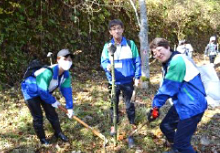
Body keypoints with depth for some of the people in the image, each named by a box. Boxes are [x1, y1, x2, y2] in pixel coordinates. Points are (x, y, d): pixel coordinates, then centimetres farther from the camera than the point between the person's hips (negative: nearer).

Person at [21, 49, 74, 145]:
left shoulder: (66, 74, -16)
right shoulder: (47, 72, -40)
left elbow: (67, 90, -10)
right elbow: (42, 91, -32)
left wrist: (69, 107, -10)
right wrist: (53, 101, -17)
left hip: (44, 92, 7)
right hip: (31, 91, -7)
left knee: (52, 113, 10)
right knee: (38, 117, -2)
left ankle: (58, 133, 29)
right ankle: (42, 138, 17)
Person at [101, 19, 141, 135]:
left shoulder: (130, 44, -4)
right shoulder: (107, 46, -2)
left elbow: (137, 61, 0)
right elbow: (103, 61, -7)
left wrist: (137, 76, -3)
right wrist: (107, 66, -30)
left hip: (128, 81, -1)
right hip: (113, 82, 1)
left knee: (129, 104, 10)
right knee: (114, 105, 13)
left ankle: (132, 124, 29)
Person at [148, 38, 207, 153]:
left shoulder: (177, 61, -23)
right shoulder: (169, 62, 10)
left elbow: (168, 88, -22)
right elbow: (166, 87, 10)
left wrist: (156, 105, -11)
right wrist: (156, 107, 2)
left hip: (192, 106, -11)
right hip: (181, 104, 11)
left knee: (181, 143, -9)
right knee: (165, 126, 23)